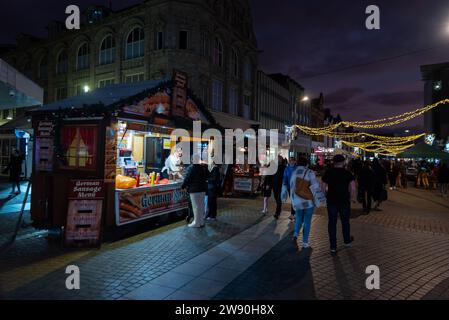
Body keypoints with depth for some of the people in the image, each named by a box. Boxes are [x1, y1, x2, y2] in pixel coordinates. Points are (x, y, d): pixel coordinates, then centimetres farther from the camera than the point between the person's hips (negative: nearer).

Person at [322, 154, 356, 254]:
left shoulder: (328, 173, -4)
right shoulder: (348, 173, -7)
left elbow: (324, 187, -6)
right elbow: (353, 189, -12)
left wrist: (329, 194, 8)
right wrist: (350, 198, 2)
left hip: (331, 201, 0)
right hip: (344, 201, 0)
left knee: (332, 223, 7)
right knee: (345, 221, 20)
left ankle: (333, 247, 9)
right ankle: (347, 241, 40)